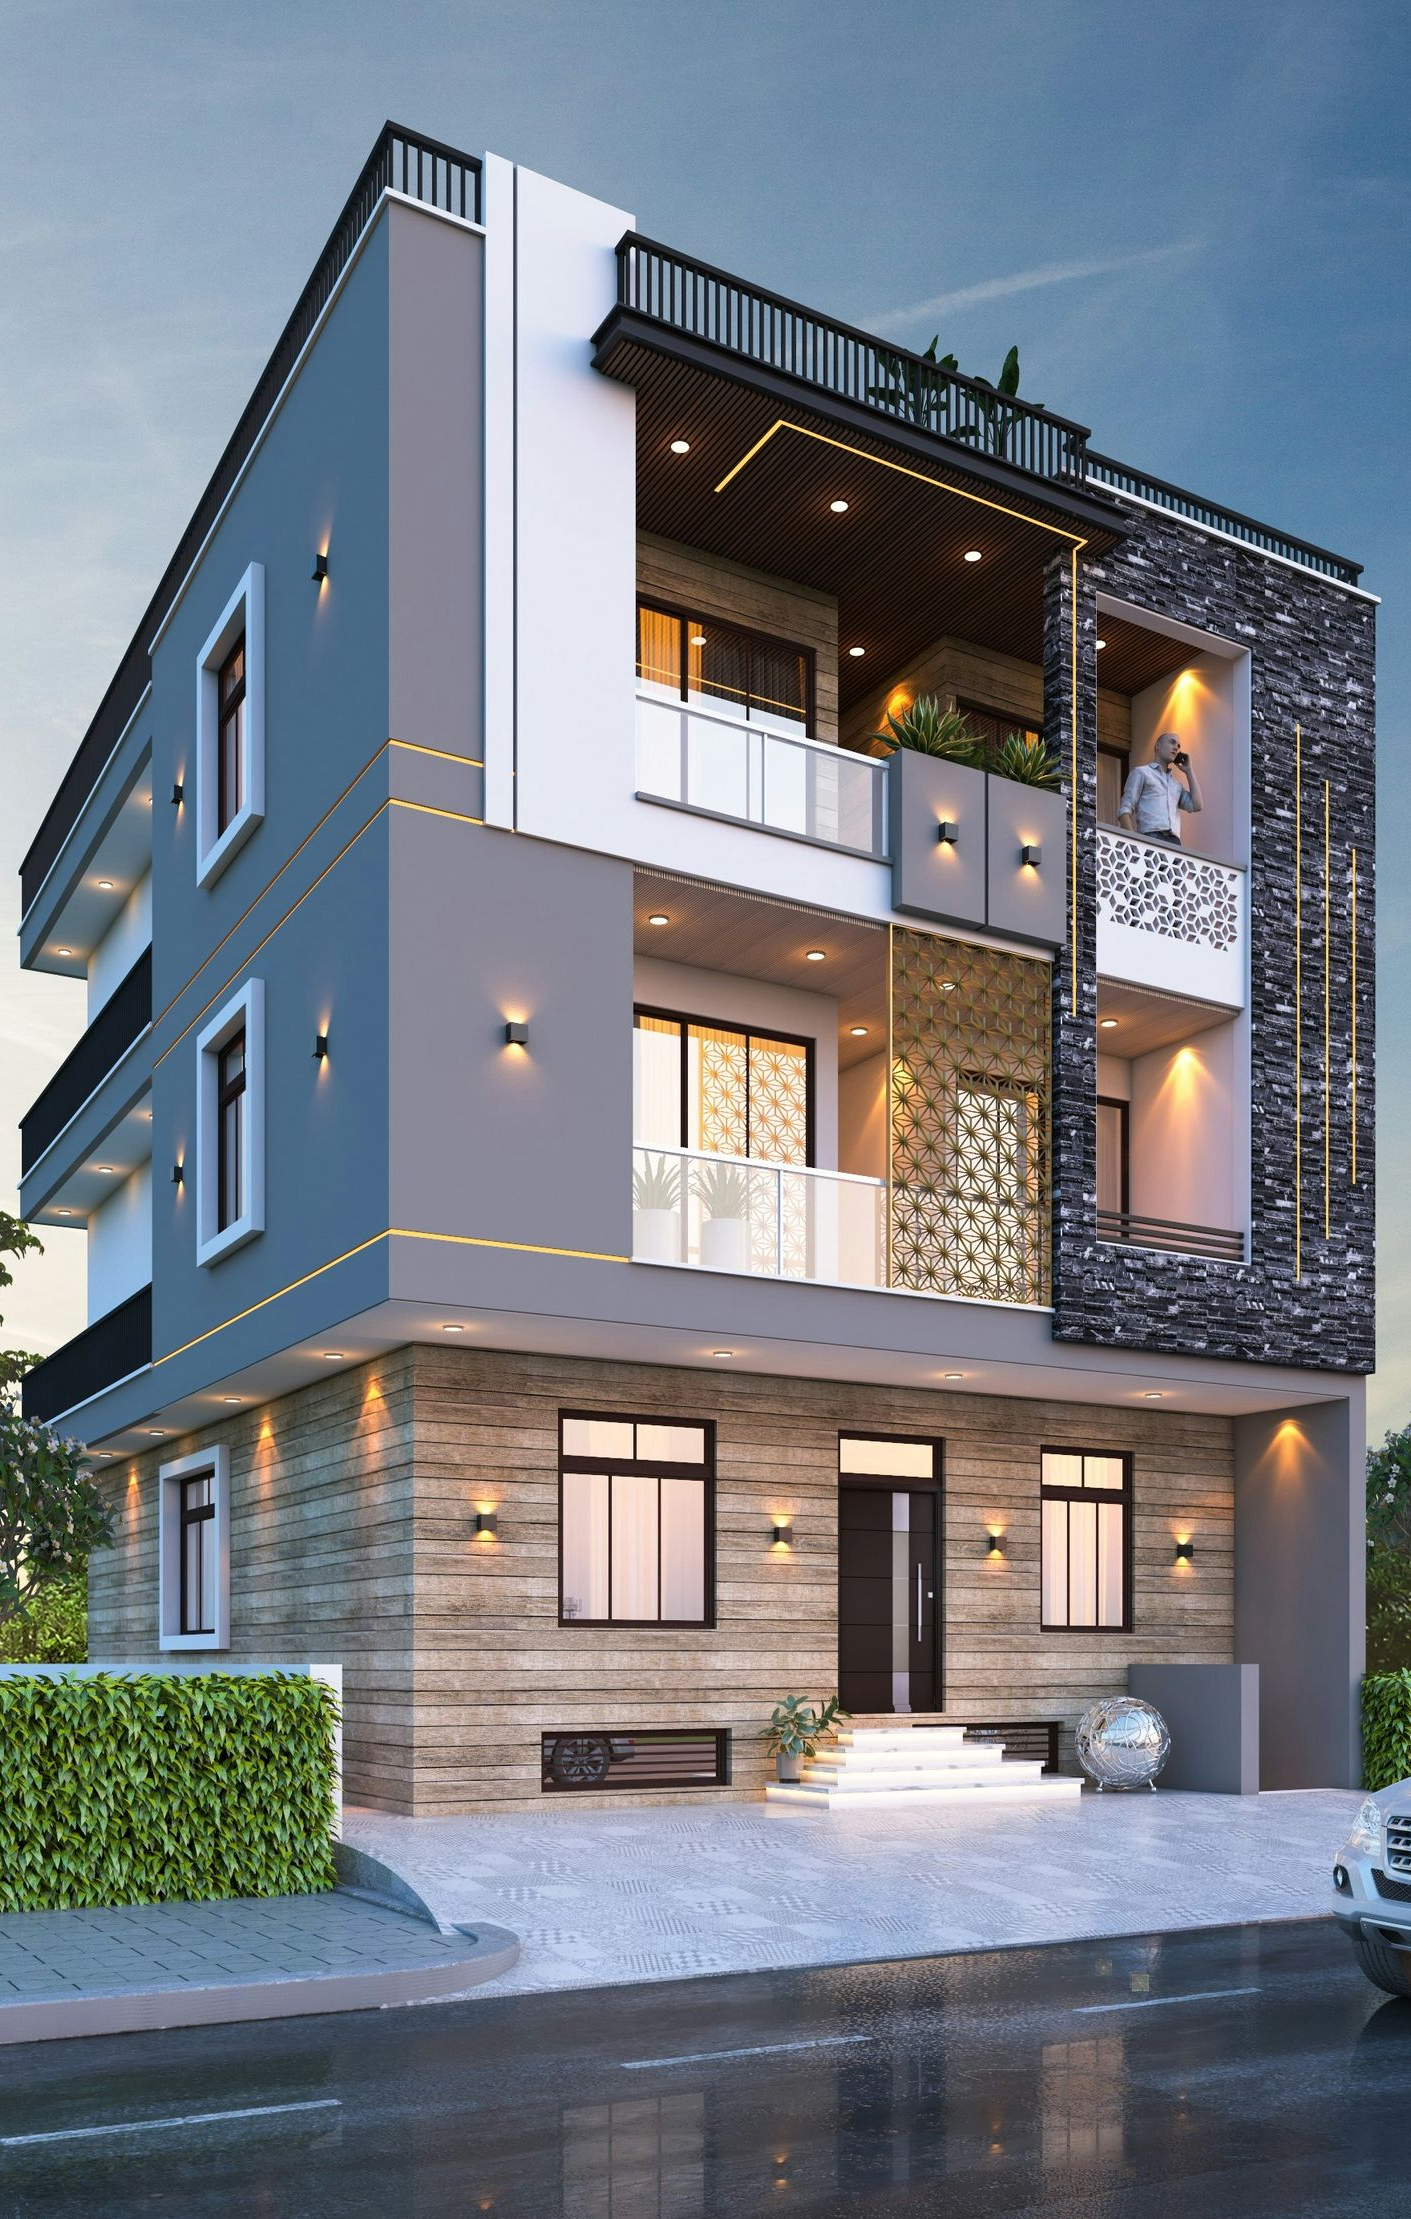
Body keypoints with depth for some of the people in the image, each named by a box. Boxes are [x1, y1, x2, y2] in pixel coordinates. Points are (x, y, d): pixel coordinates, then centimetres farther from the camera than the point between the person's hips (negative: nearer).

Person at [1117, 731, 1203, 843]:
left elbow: (1196, 805, 17)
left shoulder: (1176, 784, 31)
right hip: (1150, 838, -5)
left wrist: (1188, 771, 24)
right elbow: (1124, 809, 4)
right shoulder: (1141, 772, 14)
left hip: (1174, 841, 5)